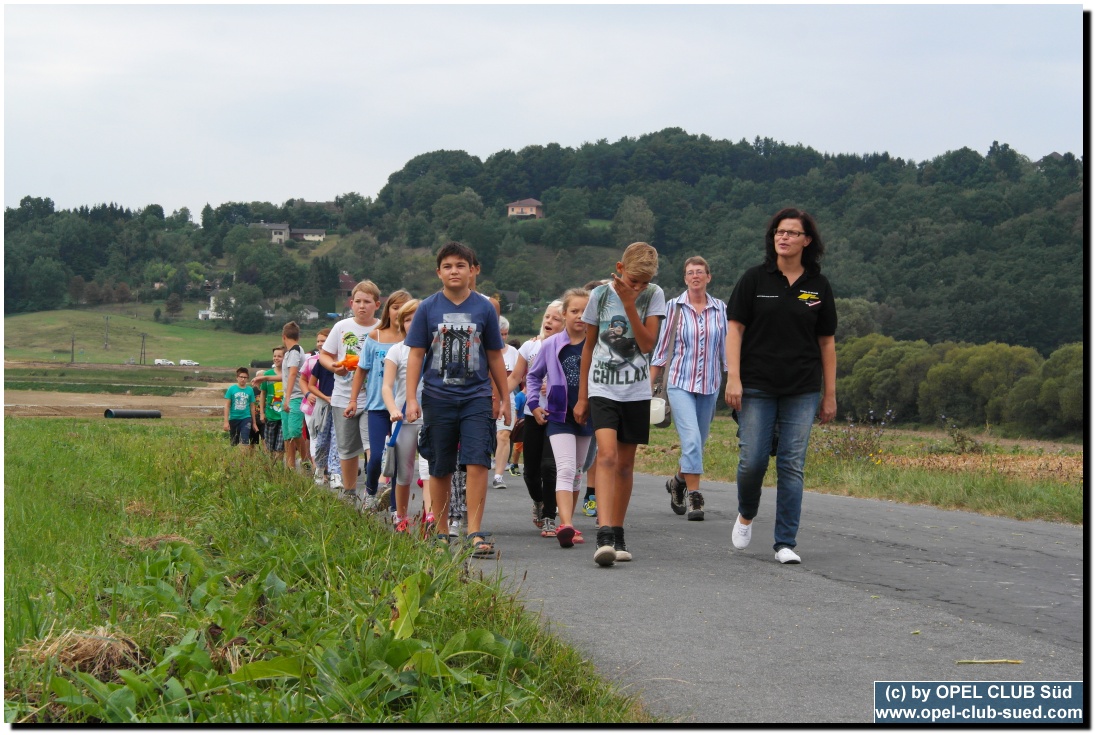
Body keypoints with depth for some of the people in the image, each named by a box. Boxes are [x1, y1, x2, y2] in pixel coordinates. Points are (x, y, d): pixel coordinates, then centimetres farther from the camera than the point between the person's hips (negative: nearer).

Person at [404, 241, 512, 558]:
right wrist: (411, 399, -4)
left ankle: (475, 533, -13)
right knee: (440, 469, 8)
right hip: (437, 398, 0)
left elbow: (495, 357, 12)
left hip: (476, 397, 0)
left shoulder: (484, 308, 4)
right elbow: (415, 356, 4)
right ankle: (441, 532, 19)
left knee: (477, 461, -13)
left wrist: (504, 398, 14)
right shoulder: (427, 309, 3)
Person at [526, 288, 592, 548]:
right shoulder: (551, 345, 0)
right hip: (558, 416, -2)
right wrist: (534, 404, 4)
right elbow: (533, 376, 14)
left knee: (576, 472, 12)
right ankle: (566, 525, -27)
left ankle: (566, 523, 24)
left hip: (586, 416, 2)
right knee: (565, 469, -15)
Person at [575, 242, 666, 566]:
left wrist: (629, 303, -18)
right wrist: (582, 396, 10)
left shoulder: (654, 295, -1)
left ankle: (617, 535, 18)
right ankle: (604, 535, -27)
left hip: (636, 391, 1)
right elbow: (589, 345, 9)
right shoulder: (600, 294, 0)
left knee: (625, 463, 7)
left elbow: (647, 344, -10)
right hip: (602, 388, -1)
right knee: (607, 454, -18)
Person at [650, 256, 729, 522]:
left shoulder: (720, 309, 5)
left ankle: (678, 481, 34)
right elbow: (662, 348, 3)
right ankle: (694, 498, -12)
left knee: (697, 443, 9)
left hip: (710, 384, 3)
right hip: (680, 383, -3)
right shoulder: (674, 307, 0)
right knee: (691, 439, -17)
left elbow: (727, 348, 11)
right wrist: (648, 384, 0)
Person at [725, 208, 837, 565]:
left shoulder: (818, 286, 6)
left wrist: (830, 394, 7)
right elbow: (735, 329, -1)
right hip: (757, 387, -1)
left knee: (792, 465, -1)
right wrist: (733, 378, -11)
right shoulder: (755, 278, 1)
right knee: (753, 460, -4)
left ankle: (786, 543, 5)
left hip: (802, 390, 1)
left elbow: (826, 342, 9)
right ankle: (746, 514, 27)